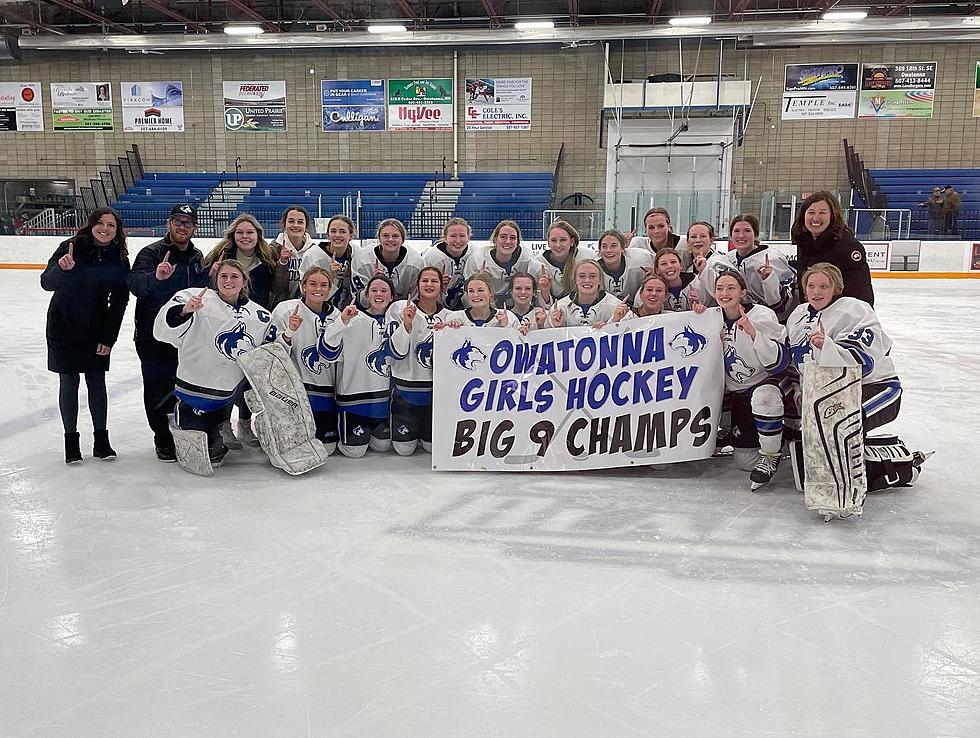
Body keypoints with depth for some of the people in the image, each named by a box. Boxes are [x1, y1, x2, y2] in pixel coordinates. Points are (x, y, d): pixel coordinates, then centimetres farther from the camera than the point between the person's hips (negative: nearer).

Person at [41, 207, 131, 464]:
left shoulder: (120, 260, -5)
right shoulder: (70, 247, -13)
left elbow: (119, 302, -2)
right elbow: (46, 283, -20)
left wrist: (108, 338, -6)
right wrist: (61, 268, -42)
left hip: (97, 330, 2)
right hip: (64, 327, -2)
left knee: (97, 382, 6)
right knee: (69, 382, 3)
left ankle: (101, 440, 15)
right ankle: (71, 440, 13)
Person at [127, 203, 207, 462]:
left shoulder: (197, 257, 10)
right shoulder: (152, 253, -10)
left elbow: (202, 290, 22)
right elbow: (135, 283, -27)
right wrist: (155, 277, -48)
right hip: (153, 336, -5)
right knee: (158, 391, 2)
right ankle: (163, 440, 16)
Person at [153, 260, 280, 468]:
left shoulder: (258, 315, 4)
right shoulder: (197, 299, -11)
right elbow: (163, 330, -20)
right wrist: (184, 312, -36)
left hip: (228, 395, 4)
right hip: (193, 391, -4)